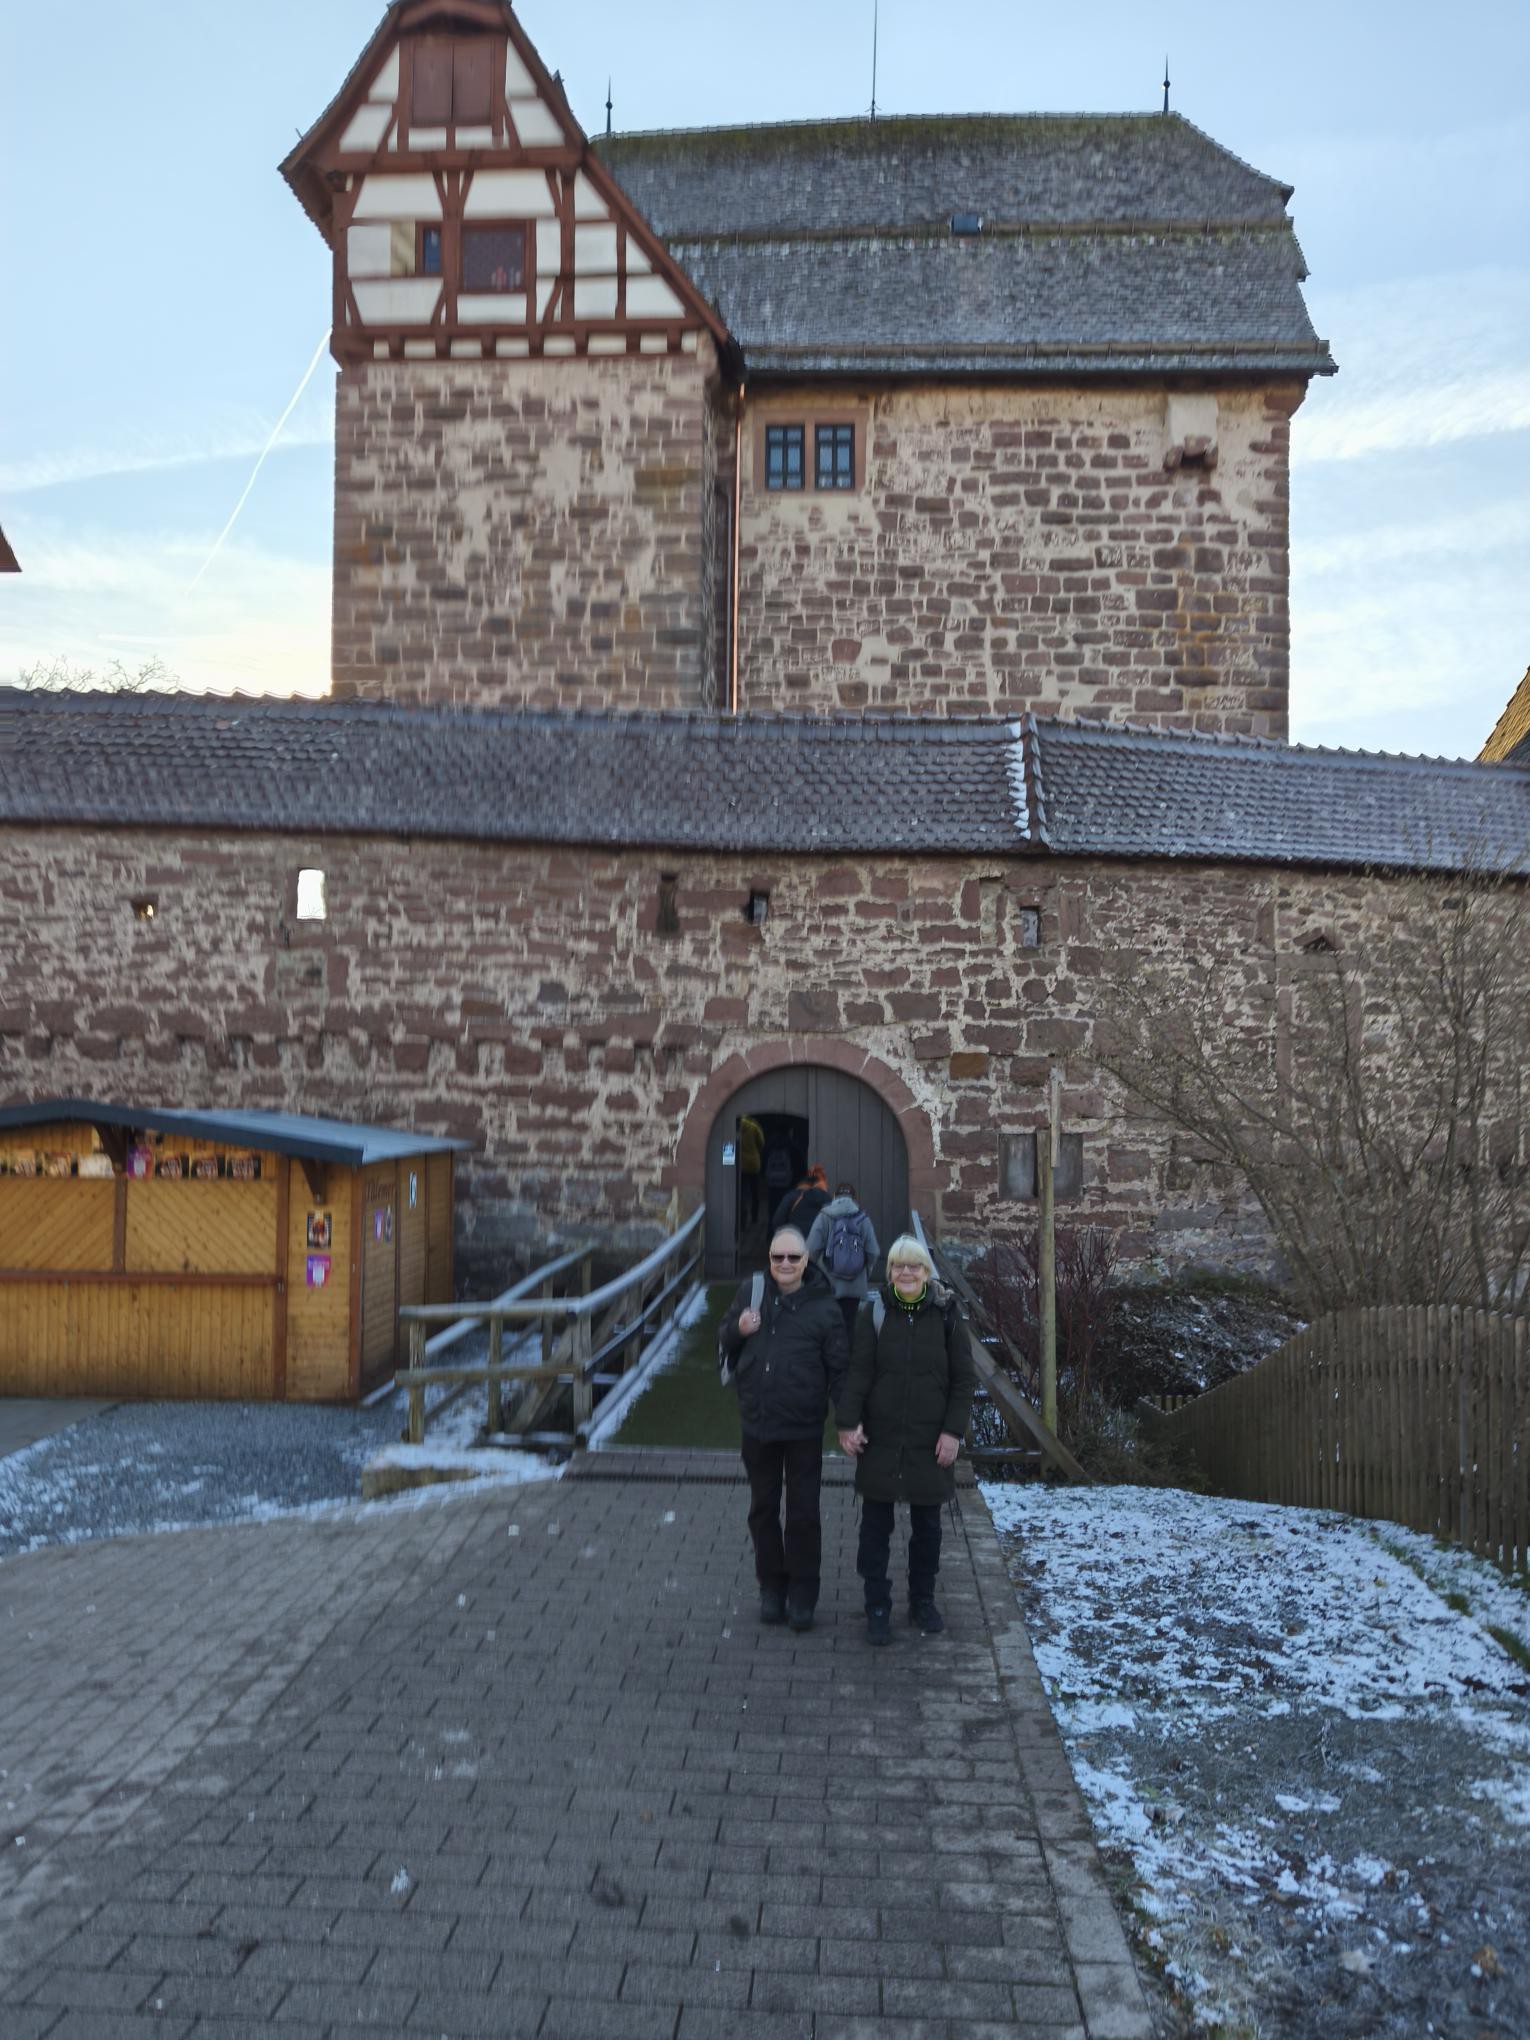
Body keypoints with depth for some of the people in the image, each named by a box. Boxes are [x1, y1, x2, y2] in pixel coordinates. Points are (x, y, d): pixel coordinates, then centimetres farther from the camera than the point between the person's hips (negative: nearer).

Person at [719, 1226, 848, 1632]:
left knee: (803, 1514, 5)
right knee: (763, 1509, 15)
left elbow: (839, 1368, -5)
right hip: (757, 1425, 3)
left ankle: (802, 1594, 20)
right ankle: (771, 1587, 30)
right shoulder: (751, 1292, 1)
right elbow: (723, 1340, 13)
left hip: (804, 1429, -3)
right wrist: (739, 1330, -11)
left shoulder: (823, 1306, -8)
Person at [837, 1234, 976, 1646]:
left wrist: (953, 1430, -6)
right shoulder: (874, 1312, -3)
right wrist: (847, 1422, -15)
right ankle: (877, 1607, 17)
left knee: (927, 1526, 13)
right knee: (875, 1526, 5)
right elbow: (857, 1371, -5)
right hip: (880, 1440, -1)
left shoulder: (946, 1314, -2)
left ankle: (923, 1601, 30)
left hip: (930, 1442, 1)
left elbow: (963, 1378, 1)